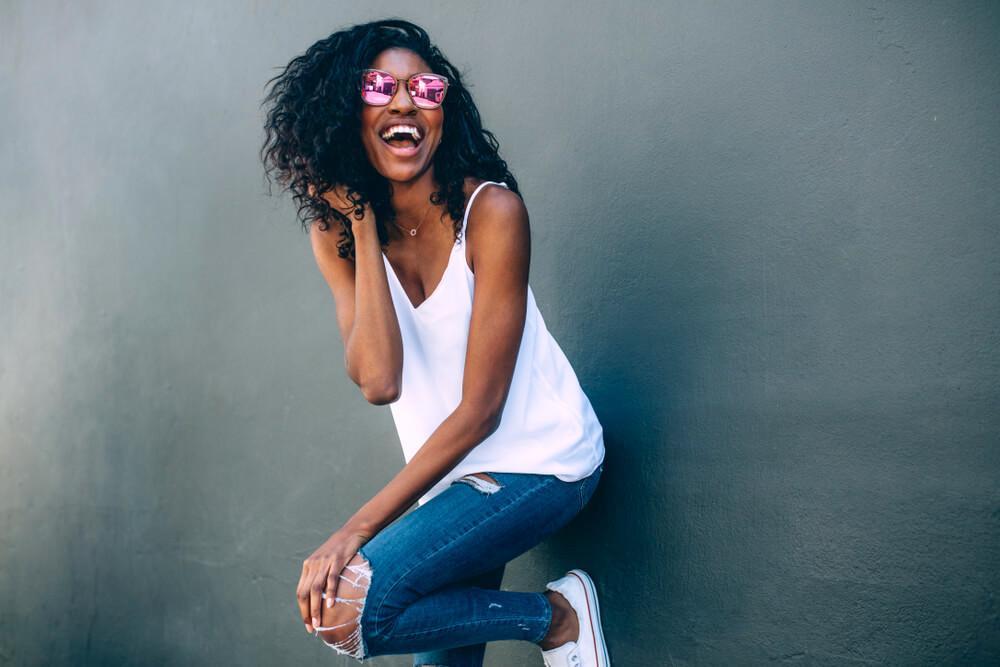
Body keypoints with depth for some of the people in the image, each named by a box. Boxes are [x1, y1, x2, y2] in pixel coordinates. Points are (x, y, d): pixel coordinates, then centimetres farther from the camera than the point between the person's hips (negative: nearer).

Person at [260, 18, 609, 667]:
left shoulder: (490, 210, -17)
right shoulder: (336, 229, -3)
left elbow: (480, 408, -18)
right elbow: (378, 382, -17)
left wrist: (360, 526, -18)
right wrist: (363, 226, -17)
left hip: (537, 459, -5)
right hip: (450, 471, 6)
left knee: (338, 607, -17)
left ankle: (557, 614, -4)